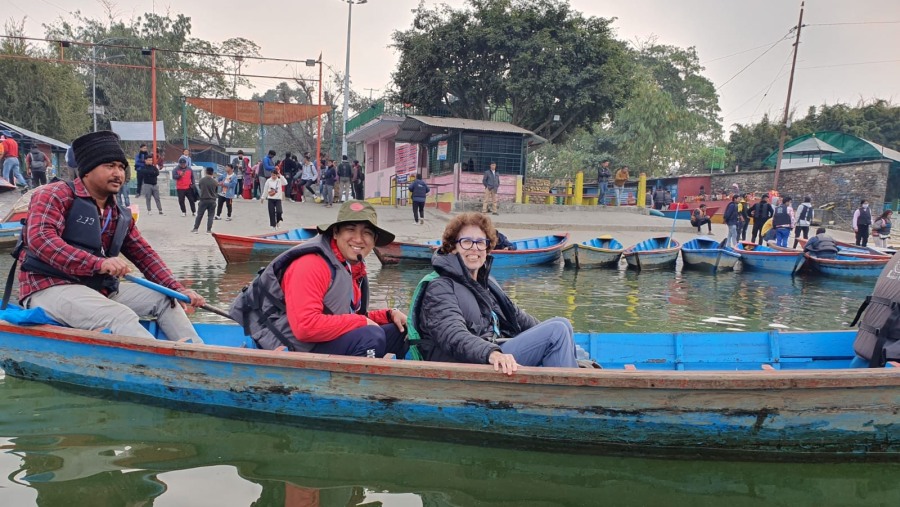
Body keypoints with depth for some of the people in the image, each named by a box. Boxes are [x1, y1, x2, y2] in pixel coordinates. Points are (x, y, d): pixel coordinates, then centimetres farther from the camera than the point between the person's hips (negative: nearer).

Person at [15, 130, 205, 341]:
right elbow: (40, 239, -21)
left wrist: (177, 289, 1)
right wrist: (98, 263, -33)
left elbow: (145, 255, 17)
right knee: (121, 316, -32)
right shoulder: (55, 195, -5)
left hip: (100, 289, 9)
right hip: (51, 287, -8)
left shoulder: (121, 215, 17)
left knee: (164, 299, 2)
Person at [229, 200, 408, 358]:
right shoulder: (311, 264, -19)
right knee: (372, 336, -27)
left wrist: (389, 315, -1)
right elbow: (306, 326, -28)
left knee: (399, 332, 7)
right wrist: (361, 321, -19)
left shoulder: (355, 268, 10)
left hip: (326, 342, 9)